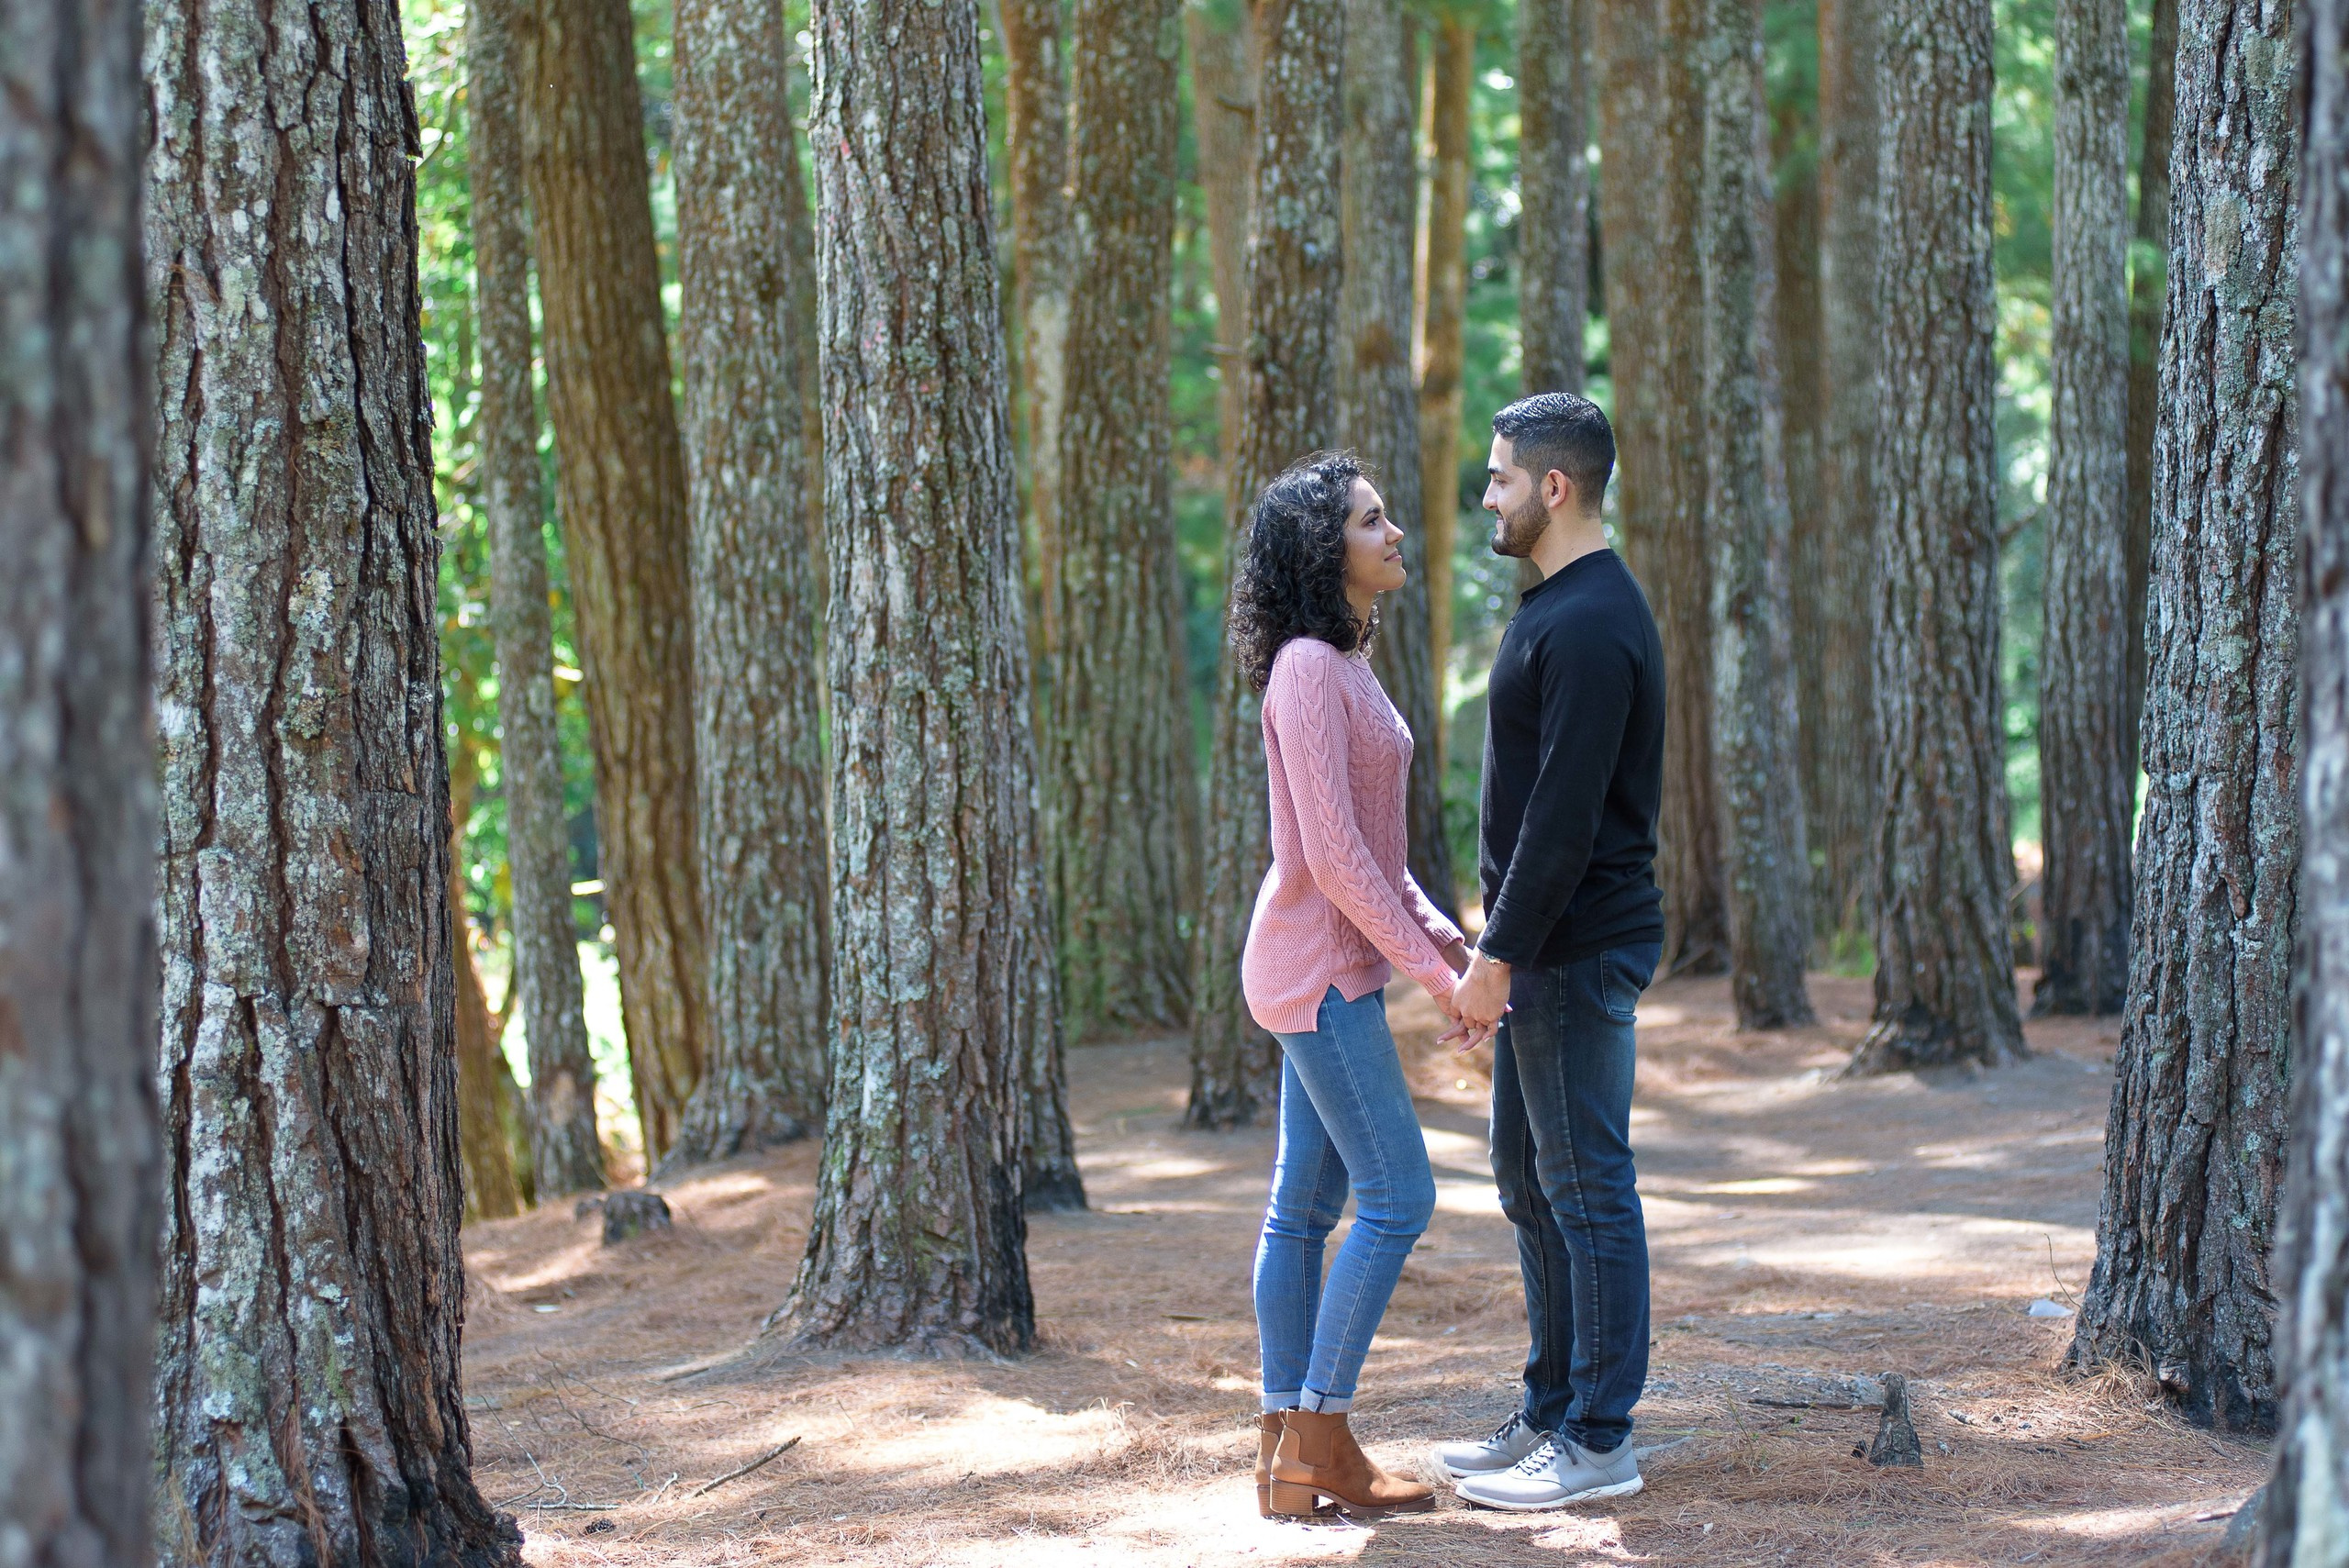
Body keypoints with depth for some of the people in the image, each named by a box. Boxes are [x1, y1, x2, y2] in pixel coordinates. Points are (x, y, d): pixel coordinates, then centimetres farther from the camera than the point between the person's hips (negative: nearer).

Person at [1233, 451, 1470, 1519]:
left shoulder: (1345, 666, 14)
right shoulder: (1309, 670, -16)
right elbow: (1331, 854, -21)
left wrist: (1442, 937, 8)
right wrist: (1430, 972, -19)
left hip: (1339, 965, 10)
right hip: (1319, 966, -10)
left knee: (1306, 1206, 9)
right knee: (1398, 1197, -8)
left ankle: (1287, 1452, 12)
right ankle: (1319, 1440, -3)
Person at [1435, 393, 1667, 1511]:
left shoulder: (1589, 627, -19)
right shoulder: (1557, 609, 15)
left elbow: (1566, 818, -23)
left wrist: (1498, 955, -21)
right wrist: (1496, 945, 20)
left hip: (1579, 953, -11)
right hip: (1544, 950, 11)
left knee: (1586, 1187, -5)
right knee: (1529, 1178, 15)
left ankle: (1599, 1441, 1)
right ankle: (1552, 1413, 23)